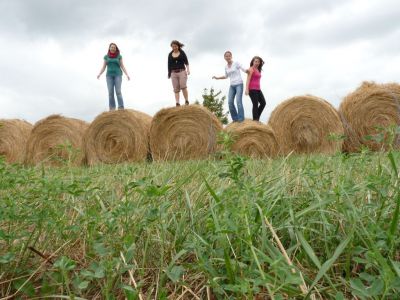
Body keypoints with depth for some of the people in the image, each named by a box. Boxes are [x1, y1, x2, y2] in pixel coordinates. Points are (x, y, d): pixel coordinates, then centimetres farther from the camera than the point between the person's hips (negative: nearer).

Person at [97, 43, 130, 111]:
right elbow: (103, 67, 8)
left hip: (117, 75, -2)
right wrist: (99, 74, -9)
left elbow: (122, 67, 3)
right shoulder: (106, 56, 10)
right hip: (109, 75, 2)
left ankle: (121, 109, -17)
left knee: (118, 91, -15)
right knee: (110, 92, -9)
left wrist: (127, 75, -12)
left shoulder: (119, 56, 6)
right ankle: (112, 109, -8)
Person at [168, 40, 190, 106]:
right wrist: (169, 74, 11)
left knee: (183, 86, -18)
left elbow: (186, 62, 1)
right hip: (174, 73, 3)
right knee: (176, 88, -5)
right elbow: (169, 64, 14)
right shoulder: (170, 54, 12)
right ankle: (177, 103, -10)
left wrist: (188, 69, -14)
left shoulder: (182, 53, 5)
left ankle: (187, 101, -11)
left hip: (182, 71, -3)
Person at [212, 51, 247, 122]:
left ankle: (241, 118, -9)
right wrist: (217, 77, 23)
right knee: (230, 102, -6)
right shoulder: (226, 67, 12)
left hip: (239, 84, -5)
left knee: (238, 101, -16)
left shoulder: (236, 63, -4)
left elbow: (244, 70, -6)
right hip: (232, 86, 5)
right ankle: (235, 118, 7)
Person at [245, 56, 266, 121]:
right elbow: (248, 80, -13)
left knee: (263, 103, 1)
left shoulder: (258, 70, 20)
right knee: (255, 104, -9)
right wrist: (247, 89, -22)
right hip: (252, 89, -8)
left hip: (257, 89, 8)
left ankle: (257, 117, 12)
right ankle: (255, 120, -3)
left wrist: (259, 89, 21)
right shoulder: (251, 69, -5)